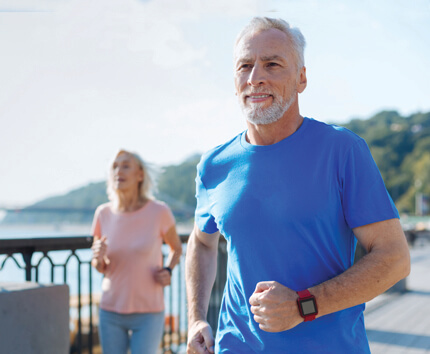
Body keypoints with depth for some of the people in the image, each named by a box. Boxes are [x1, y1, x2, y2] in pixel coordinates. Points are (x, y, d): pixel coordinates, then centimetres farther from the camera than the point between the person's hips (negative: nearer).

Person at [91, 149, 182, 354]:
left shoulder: (159, 212, -10)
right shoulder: (104, 213, -3)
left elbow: (176, 248, 9)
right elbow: (100, 268, 8)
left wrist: (168, 271, -10)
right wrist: (98, 258, -15)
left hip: (147, 314, -3)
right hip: (111, 312, 3)